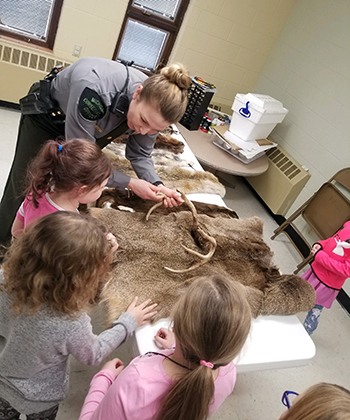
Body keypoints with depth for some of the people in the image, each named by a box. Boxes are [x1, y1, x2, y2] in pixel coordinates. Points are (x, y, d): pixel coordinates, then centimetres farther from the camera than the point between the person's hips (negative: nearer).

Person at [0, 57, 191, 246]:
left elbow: (140, 155, -13)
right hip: (45, 113, -4)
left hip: (87, 122, 4)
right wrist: (129, 183, -35)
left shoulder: (153, 107, -27)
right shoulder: (94, 92, -47)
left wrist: (157, 185, -31)